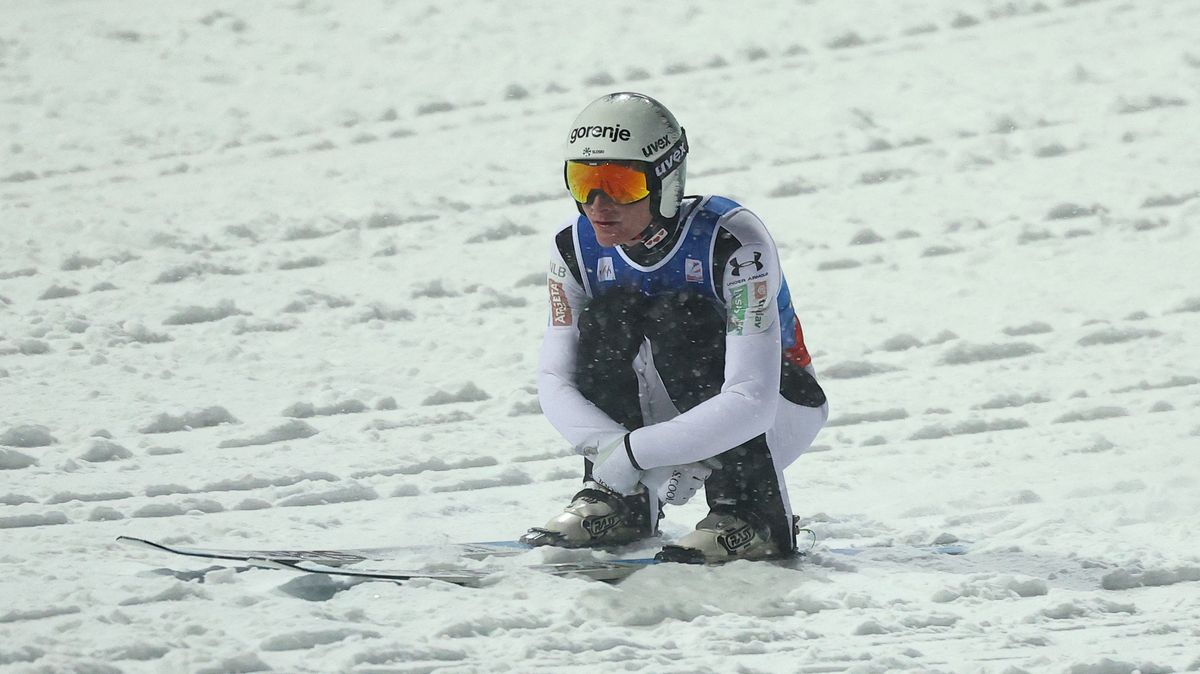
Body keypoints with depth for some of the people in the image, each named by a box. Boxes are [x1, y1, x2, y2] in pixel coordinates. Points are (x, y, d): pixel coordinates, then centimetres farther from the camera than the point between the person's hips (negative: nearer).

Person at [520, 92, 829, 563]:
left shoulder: (732, 243, -30)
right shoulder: (576, 248, -13)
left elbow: (750, 403, -36)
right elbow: (554, 380, -13)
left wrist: (634, 452, -40)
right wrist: (615, 449, -33)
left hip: (780, 414, -5)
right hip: (681, 414, 5)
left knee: (677, 316, -30)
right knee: (607, 315, -21)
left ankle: (754, 517, -25)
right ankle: (617, 504, -13)